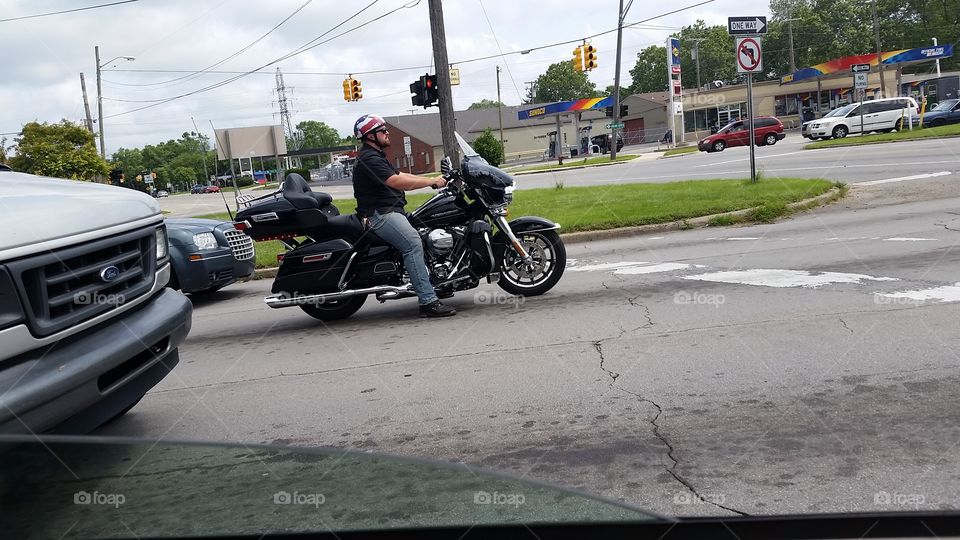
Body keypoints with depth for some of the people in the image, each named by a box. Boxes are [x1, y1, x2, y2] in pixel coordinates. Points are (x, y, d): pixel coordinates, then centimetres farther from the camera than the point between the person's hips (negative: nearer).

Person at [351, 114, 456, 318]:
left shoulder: (376, 156, 23)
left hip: (391, 211, 11)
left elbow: (400, 175, 18)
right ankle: (428, 301, -33)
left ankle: (434, 282, 10)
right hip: (380, 214, -11)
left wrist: (434, 180, 8)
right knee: (413, 243, -28)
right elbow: (398, 182, -21)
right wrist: (432, 181, -15)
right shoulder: (369, 159, -13)